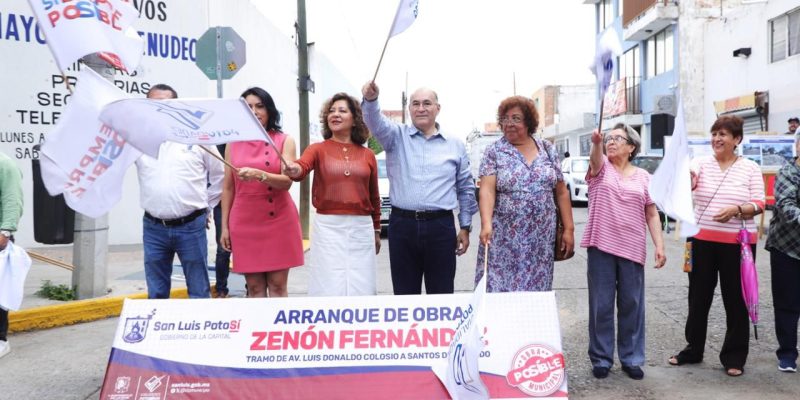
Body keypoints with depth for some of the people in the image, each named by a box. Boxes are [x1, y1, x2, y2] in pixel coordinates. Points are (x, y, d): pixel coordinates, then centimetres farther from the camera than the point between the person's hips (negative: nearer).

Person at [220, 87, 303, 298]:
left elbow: (287, 181, -10)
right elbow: (228, 188, 10)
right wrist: (225, 226, 7)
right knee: (254, 287, 5)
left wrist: (258, 174, -28)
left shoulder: (284, 141, 1)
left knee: (277, 285, 1)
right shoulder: (233, 143, 8)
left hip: (278, 221, -1)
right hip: (244, 222, 2)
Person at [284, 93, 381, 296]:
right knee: (330, 289, 0)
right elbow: (301, 167, -20)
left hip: (361, 228, 2)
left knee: (361, 289, 6)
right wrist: (293, 169, -43)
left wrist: (376, 231, 19)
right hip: (328, 227, -2)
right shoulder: (318, 149, 2)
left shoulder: (367, 155, 8)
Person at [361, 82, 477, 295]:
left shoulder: (455, 146, 9)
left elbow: (465, 189, 13)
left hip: (441, 227, 1)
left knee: (441, 294, 8)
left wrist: (465, 227, 10)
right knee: (405, 293, 9)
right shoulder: (396, 136, 6)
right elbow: (376, 123, -16)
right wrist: (370, 99, -37)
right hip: (402, 225, 0)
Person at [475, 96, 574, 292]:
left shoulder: (548, 149, 7)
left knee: (536, 288, 7)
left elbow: (561, 192, 9)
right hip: (504, 238, -2)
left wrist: (568, 228, 4)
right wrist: (486, 224, -27)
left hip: (541, 238, 2)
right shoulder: (494, 151, -1)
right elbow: (487, 190, -12)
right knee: (498, 287, -2)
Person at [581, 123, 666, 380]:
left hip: (632, 250, 2)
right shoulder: (601, 169, 4)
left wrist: (659, 246, -1)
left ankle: (631, 359, 22)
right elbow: (595, 159, -21)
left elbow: (652, 215, 9)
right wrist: (596, 142, -43)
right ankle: (601, 359, 16)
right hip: (601, 246, -2)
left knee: (631, 305, 8)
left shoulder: (643, 177, 9)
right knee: (601, 305, 4)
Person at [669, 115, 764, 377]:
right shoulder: (701, 162, 3)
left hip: (737, 243, -1)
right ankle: (693, 350, 27)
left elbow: (759, 204, -4)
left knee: (736, 300, 7)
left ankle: (734, 357, 20)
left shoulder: (750, 168, 1)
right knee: (698, 298, 11)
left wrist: (736, 210, -23)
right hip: (703, 241, 2)